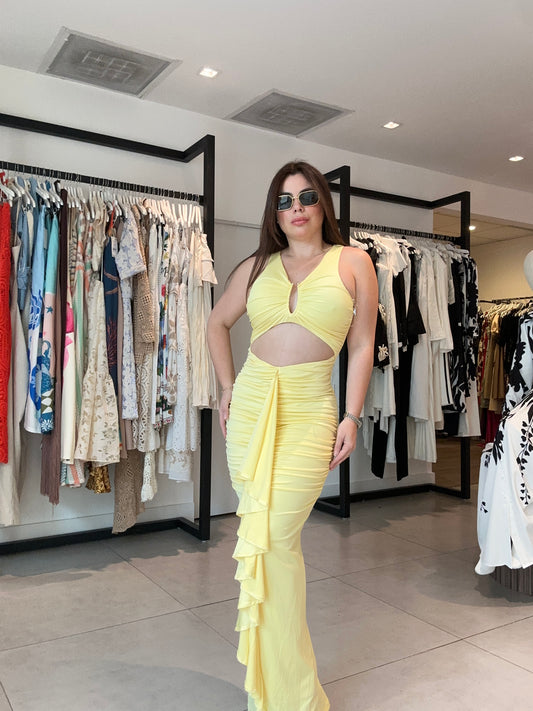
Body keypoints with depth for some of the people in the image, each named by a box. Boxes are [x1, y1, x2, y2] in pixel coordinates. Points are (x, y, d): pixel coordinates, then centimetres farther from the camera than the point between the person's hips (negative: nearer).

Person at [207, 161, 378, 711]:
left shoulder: (352, 262, 5)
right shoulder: (258, 267, 11)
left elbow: (362, 346, 3)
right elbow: (217, 323, 23)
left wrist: (352, 417, -3)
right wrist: (228, 387, 14)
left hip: (308, 409, -3)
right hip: (250, 403, 4)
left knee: (276, 536, -8)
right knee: (260, 534, 7)